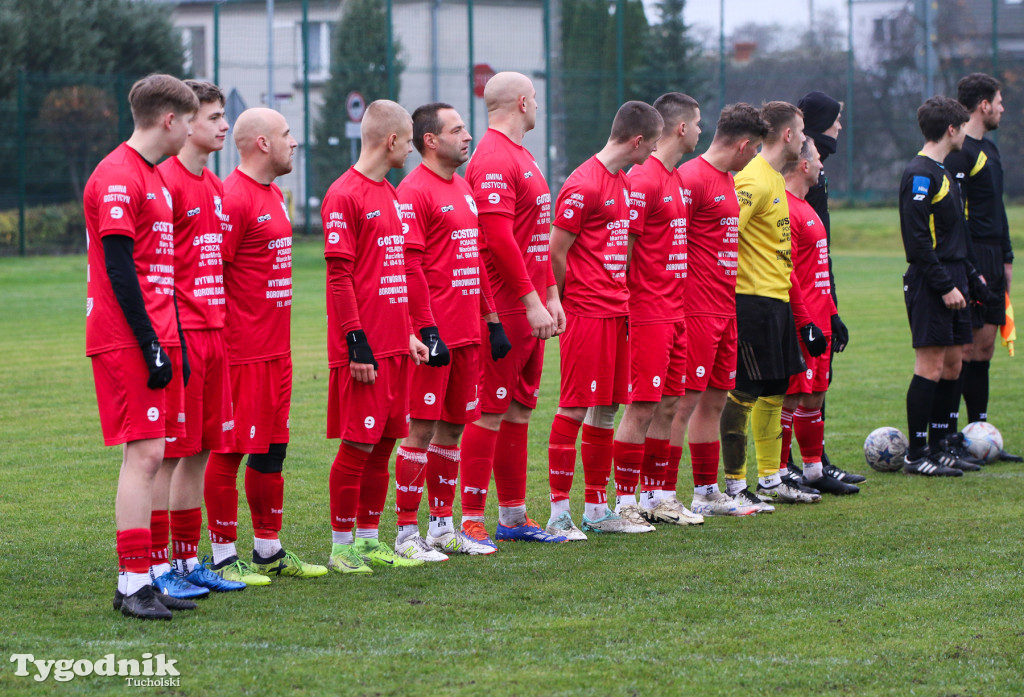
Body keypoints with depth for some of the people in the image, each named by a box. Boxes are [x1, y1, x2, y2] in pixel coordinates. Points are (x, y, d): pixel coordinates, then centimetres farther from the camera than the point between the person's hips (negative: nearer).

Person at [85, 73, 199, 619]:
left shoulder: (154, 178, 18)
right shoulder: (117, 179, -13)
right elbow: (119, 270, -18)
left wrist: (174, 342, 19)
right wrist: (152, 346, -19)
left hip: (155, 339, 10)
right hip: (128, 342, -10)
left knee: (147, 455, 8)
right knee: (144, 454, -12)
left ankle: (139, 580, 11)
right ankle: (133, 585, -10)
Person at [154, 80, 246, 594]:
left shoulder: (214, 186, 16)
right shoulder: (165, 181, -11)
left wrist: (221, 325, 18)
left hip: (213, 329, 9)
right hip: (178, 333, -9)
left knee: (200, 450, 11)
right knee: (169, 453, -5)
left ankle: (188, 562, 17)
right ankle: (158, 567, -1)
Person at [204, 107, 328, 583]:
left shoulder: (273, 195, 16)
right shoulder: (233, 198, -15)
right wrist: (216, 342, -20)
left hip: (276, 347, 10)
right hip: (241, 350, -10)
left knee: (271, 449, 14)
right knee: (229, 451, -2)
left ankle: (269, 551, 23)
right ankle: (224, 557, 4)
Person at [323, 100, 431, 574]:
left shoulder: (388, 194, 17)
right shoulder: (345, 196, -11)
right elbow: (339, 276, -14)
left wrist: (407, 332, 19)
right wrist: (356, 343, -17)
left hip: (393, 344, 9)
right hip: (364, 350, -9)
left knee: (383, 443, 11)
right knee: (357, 444, -5)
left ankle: (370, 541, 18)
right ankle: (343, 547, 2)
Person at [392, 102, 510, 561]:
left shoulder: (463, 189, 17)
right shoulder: (414, 192, -10)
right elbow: (410, 266, -16)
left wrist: (492, 321, 18)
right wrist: (429, 331, -20)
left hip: (467, 333, 9)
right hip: (435, 335, -8)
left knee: (452, 427, 12)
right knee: (422, 429, -6)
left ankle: (443, 526, 20)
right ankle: (406, 534, -2)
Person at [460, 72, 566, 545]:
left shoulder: (522, 158, 18)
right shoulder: (494, 160, -15)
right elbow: (500, 239, -22)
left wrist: (551, 294, 18)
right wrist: (531, 301, -22)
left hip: (531, 306, 10)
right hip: (504, 310, -10)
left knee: (519, 409, 13)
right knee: (490, 412, -7)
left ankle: (513, 516, 20)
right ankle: (471, 520, -4)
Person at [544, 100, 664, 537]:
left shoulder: (623, 184, 15)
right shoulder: (584, 185, -14)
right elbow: (556, 253, -13)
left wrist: (622, 297, 12)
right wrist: (569, 303, -4)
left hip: (617, 310, 9)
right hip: (586, 315, -9)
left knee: (606, 409, 10)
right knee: (573, 409, -6)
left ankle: (597, 509, 16)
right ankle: (559, 512, -3)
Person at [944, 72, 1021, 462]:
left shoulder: (988, 149, 18)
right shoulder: (959, 153, -13)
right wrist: (969, 270, -21)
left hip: (990, 264, 10)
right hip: (970, 259, -10)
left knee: (984, 345, 10)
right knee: (967, 347, -9)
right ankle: (946, 435, -7)